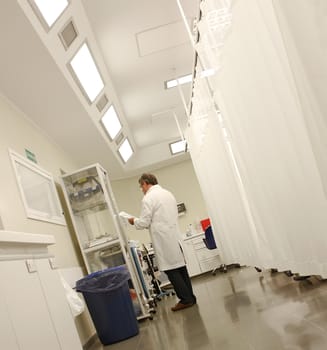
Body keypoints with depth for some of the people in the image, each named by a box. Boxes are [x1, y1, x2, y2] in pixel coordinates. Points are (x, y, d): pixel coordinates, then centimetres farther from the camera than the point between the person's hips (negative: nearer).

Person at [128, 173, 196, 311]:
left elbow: (144, 222, -12)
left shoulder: (148, 198, -11)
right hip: (175, 236, 8)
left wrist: (134, 221, 8)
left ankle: (186, 299, 3)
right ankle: (190, 297, 18)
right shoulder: (168, 193, 14)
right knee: (181, 268, 12)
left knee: (171, 270, 0)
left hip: (164, 240, -8)